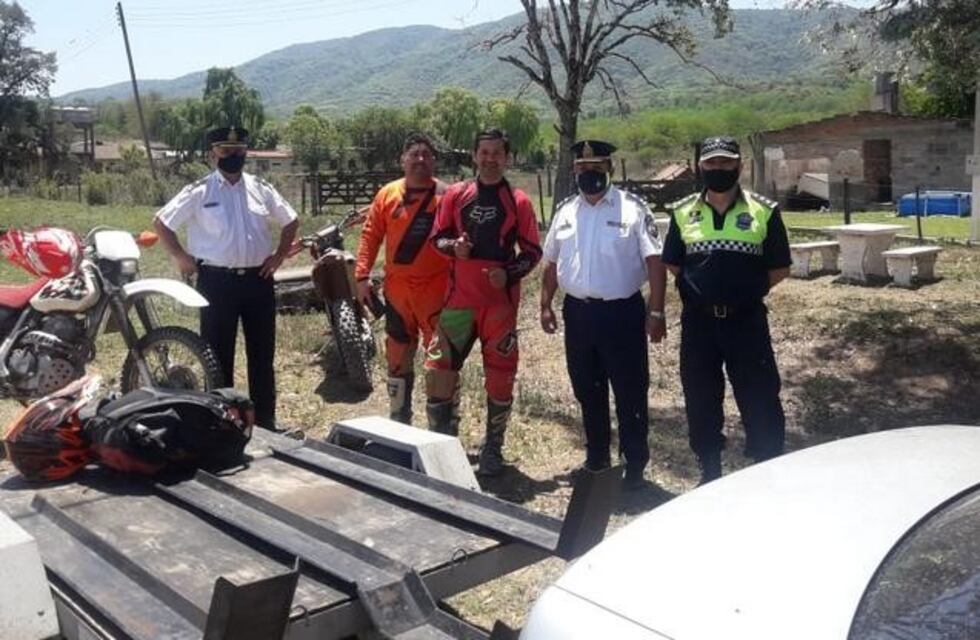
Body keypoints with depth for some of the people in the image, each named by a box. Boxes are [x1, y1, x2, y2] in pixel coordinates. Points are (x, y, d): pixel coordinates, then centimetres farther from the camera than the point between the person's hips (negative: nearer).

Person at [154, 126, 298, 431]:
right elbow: (161, 222, 2)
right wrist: (181, 257, -1)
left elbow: (291, 221, 18)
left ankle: (265, 421, 21)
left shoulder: (261, 189, 6)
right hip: (217, 281, -3)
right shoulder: (199, 192, -3)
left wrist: (280, 254, 8)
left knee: (262, 354, 9)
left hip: (258, 279, 3)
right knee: (218, 355, 5)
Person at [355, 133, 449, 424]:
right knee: (398, 355, 13)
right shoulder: (388, 193, 5)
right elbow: (370, 235, 5)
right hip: (396, 288, 3)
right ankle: (399, 418, 28)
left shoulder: (445, 195, -3)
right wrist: (362, 275, -2)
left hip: (435, 289, -3)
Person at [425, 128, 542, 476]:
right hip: (459, 299, 2)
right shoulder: (455, 194, 5)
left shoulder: (518, 201, 0)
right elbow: (437, 237, 12)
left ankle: (492, 450, 20)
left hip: (501, 302, -1)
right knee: (438, 369, 1)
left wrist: (510, 274, -15)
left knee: (500, 378, 4)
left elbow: (532, 251, 3)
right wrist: (454, 246, -10)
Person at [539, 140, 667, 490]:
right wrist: (545, 305, 12)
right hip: (578, 312, 5)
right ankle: (596, 457, 30)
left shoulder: (633, 208, -6)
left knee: (630, 393, 1)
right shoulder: (565, 211, 9)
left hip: (622, 312, -5)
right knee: (587, 390, 15)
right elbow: (551, 264, 16)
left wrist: (656, 311, -16)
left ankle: (635, 465, 14)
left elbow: (654, 262, -10)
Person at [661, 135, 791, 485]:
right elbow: (673, 265, 13)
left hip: (747, 321, -2)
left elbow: (779, 268, 3)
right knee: (700, 400, 11)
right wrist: (698, 289, 4)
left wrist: (747, 289, -1)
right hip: (698, 322, 2)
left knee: (760, 399, 2)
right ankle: (709, 473, 26)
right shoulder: (683, 212, 6)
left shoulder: (763, 211, 0)